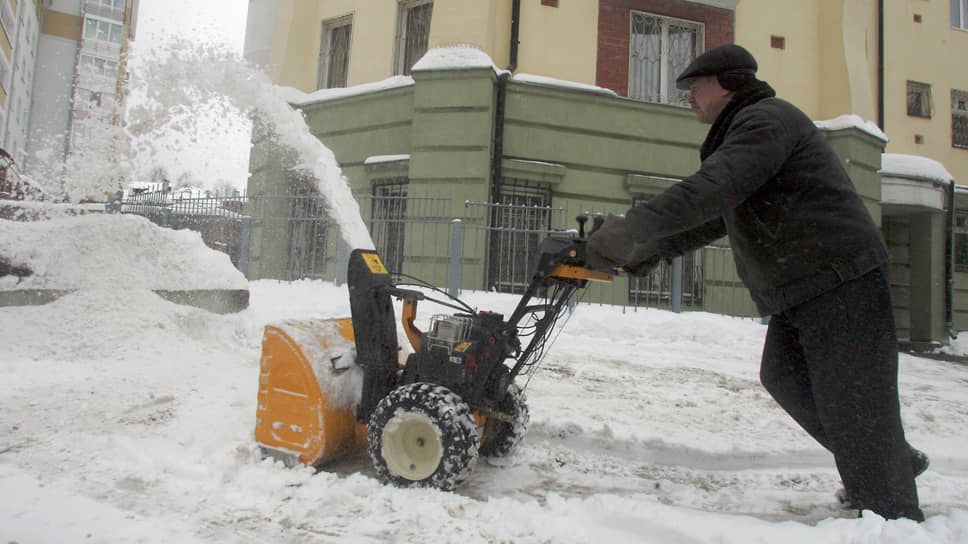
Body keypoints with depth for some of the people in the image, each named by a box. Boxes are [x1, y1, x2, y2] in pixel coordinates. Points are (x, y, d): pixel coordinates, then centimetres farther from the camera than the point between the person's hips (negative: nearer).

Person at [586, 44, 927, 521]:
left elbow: (712, 191, -31)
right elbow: (715, 219, 21)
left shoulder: (767, 118, -12)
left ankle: (893, 513, 7)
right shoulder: (740, 131, 21)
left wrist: (632, 229, -35)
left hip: (840, 283, -10)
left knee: (850, 400, -7)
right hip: (799, 290, 10)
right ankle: (895, 459, 29)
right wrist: (651, 250, 11)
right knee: (784, 376, 14)